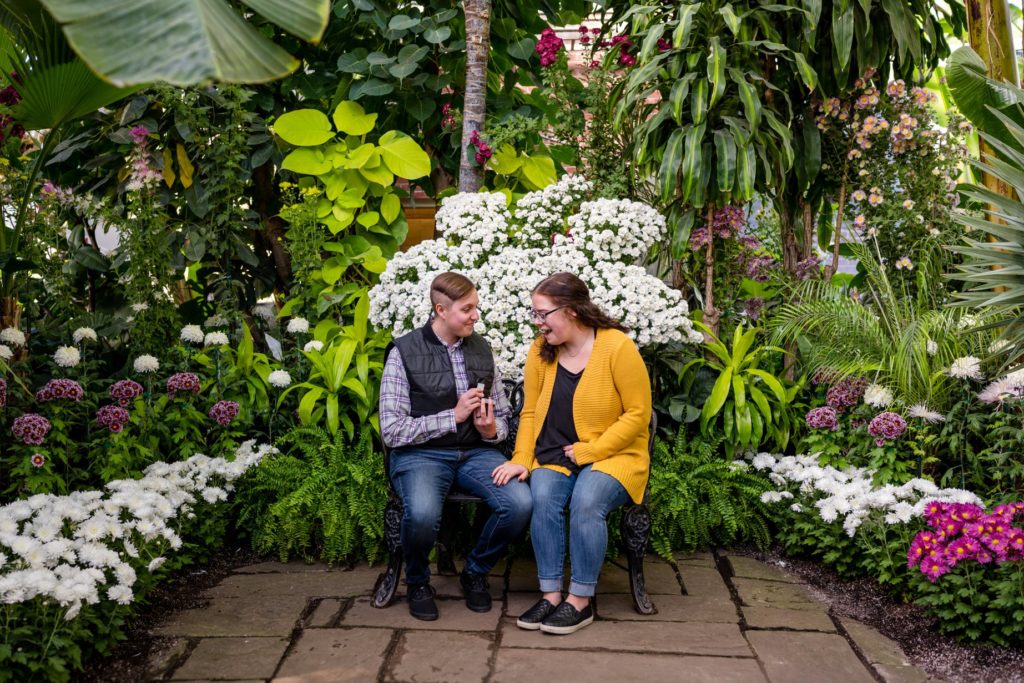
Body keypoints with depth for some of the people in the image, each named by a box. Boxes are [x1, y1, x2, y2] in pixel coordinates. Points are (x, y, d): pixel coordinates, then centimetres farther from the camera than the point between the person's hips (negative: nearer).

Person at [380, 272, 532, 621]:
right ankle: (418, 582, -1)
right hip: (422, 454, -4)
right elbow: (391, 432, -9)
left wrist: (491, 430, -6)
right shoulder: (404, 353, -4)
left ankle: (475, 573, 5)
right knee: (422, 513, -36)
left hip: (477, 452, 4)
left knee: (520, 503, -25)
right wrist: (454, 416, -14)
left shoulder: (481, 349, 11)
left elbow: (502, 415, 19)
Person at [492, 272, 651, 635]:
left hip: (612, 455, -3)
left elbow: (638, 414, -10)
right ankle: (551, 594, -15)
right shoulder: (540, 350, 3)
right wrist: (521, 459, -6)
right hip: (555, 455, 4)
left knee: (586, 501, -31)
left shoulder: (617, 347, -11)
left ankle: (581, 600, -15)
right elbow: (530, 412, 8)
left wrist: (589, 451, -15)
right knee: (543, 497, -27)